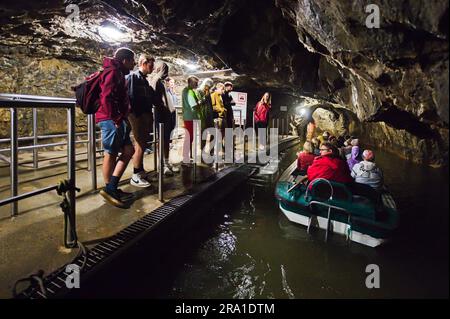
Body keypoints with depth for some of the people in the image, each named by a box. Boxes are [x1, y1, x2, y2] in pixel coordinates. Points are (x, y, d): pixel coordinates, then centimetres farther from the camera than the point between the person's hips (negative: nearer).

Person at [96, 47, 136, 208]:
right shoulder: (112, 72, -10)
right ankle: (109, 189, 6)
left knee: (128, 150, 9)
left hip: (116, 120, 10)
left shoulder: (118, 73, 22)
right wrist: (116, 119, -19)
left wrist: (121, 119, 14)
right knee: (111, 154, -3)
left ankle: (111, 188, 12)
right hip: (111, 120, -10)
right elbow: (106, 98, -21)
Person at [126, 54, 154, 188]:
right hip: (137, 116, -9)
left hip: (145, 115, 9)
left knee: (143, 144, 14)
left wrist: (149, 115, 14)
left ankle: (140, 170, 25)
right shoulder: (132, 76, -8)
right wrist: (134, 115, -20)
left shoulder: (144, 80, 18)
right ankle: (135, 176, -1)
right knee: (140, 145, -8)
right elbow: (129, 96, -17)